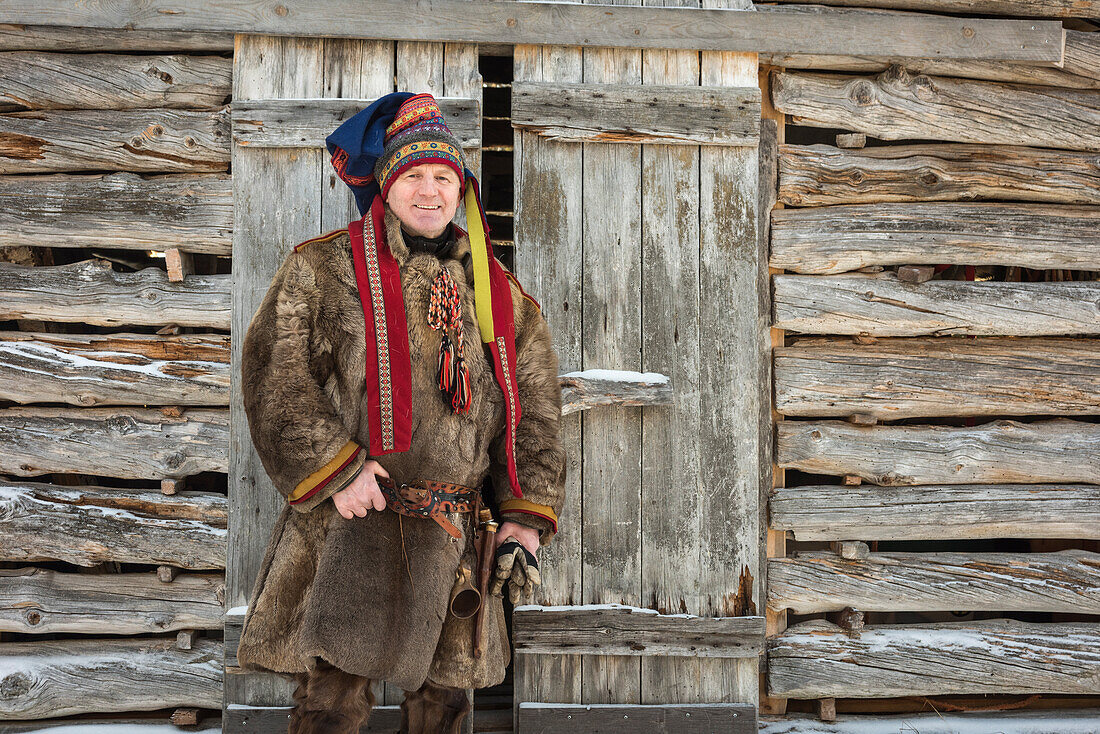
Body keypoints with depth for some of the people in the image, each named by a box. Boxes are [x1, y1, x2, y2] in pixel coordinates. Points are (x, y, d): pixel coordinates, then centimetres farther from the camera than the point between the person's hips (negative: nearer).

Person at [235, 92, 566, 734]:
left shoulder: (500, 291, 13)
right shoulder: (324, 267, 3)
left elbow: (534, 410, 12)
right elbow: (275, 374, -7)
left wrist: (525, 519, 3)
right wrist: (336, 471, -16)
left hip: (456, 537, 4)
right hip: (350, 519, -3)